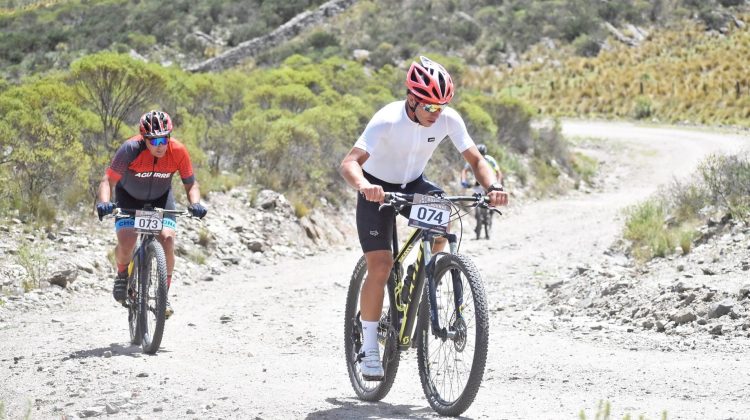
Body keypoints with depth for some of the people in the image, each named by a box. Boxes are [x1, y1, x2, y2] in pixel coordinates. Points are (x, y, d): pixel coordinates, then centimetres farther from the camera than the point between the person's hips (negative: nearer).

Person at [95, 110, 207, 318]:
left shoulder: (178, 151, -25)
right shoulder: (131, 149, -31)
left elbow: (191, 184, -13)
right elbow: (108, 180, -28)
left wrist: (195, 203, -33)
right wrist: (104, 202, -46)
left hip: (160, 198, 1)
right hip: (129, 198, -1)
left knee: (167, 239, -22)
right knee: (126, 244, -21)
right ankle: (123, 274, 15)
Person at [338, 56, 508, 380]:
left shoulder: (448, 119, -20)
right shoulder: (387, 121, -32)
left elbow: (476, 160, -17)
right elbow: (348, 163, -41)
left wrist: (493, 187, -38)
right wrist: (363, 185, -62)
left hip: (414, 184, 4)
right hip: (378, 189, -4)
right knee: (380, 266, -14)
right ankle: (369, 348, -1)